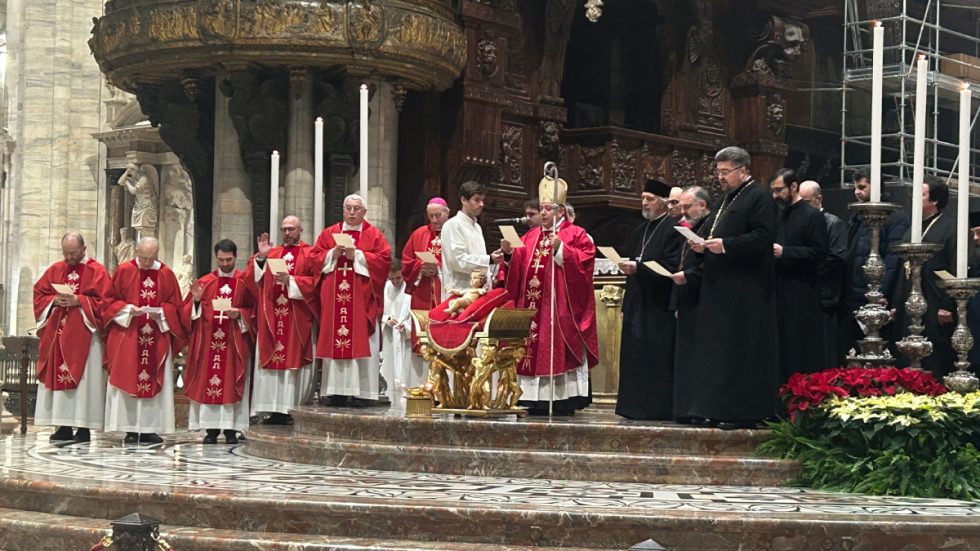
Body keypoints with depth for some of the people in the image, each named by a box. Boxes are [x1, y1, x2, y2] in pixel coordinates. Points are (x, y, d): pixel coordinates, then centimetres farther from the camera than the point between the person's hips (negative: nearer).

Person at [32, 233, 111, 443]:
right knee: (57, 376, 2)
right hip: (57, 334, 5)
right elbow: (39, 293, 14)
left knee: (83, 379, -6)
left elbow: (104, 301, -7)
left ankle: (83, 427, -4)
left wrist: (78, 301, -16)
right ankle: (63, 425, 5)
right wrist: (55, 300, -6)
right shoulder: (55, 270, 14)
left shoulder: (97, 271, 0)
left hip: (83, 335, -5)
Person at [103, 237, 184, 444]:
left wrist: (159, 313, -10)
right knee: (128, 379, -4)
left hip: (157, 338, 2)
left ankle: (149, 429, 3)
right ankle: (131, 429, -1)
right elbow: (111, 300, 3)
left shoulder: (166, 274, 6)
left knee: (155, 381, 0)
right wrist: (128, 309, -13)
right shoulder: (124, 271, 1)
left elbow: (174, 305, 8)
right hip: (128, 335, -2)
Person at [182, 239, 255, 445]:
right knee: (207, 382, -1)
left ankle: (231, 429, 1)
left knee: (232, 382, -2)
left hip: (234, 342, -1)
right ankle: (211, 429, 3)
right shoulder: (204, 282, 8)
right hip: (208, 341, 2)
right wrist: (196, 300, -12)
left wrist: (239, 314, -14)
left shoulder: (245, 282, 4)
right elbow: (186, 312, 6)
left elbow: (254, 310, 3)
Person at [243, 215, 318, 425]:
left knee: (294, 360, -5)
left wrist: (291, 280, -14)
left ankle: (293, 409, -3)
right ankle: (274, 409, 1)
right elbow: (252, 279, 9)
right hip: (272, 317, 4)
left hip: (297, 319, -4)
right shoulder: (271, 253, 18)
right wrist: (261, 257, -5)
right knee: (271, 360, 0)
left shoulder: (309, 255, 5)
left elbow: (316, 282, -7)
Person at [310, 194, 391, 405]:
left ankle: (360, 391, -6)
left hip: (362, 299, -2)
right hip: (334, 298, 2)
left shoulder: (374, 235, 8)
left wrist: (357, 255, -11)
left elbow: (384, 259, -4)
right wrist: (332, 254, -8)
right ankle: (337, 390, -1)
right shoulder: (328, 233, 15)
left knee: (361, 341, -6)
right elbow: (315, 257, 9)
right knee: (334, 340, -2)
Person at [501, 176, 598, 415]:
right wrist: (509, 253, -5)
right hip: (532, 310, 6)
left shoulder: (575, 235, 1)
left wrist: (560, 249, -22)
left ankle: (563, 405, -5)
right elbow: (516, 268, 14)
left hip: (559, 311, -6)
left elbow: (582, 263, -13)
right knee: (532, 350, 3)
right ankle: (535, 405, 6)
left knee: (557, 355, -8)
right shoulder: (531, 236, 18)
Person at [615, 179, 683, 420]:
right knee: (636, 359, 8)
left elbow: (671, 268, -17)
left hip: (659, 307, -8)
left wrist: (637, 267, -21)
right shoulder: (640, 231, 18)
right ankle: (636, 407, 12)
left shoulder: (673, 229, -8)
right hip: (637, 307, 8)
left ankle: (659, 408, -4)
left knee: (657, 360, -8)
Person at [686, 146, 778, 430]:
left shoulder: (759, 197, -8)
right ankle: (720, 408, 13)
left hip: (744, 289, -9)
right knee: (718, 349, 9)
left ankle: (744, 412, -5)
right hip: (720, 287, 10)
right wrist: (704, 246, 5)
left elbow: (762, 237, -18)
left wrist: (725, 245, -22)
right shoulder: (727, 199, 21)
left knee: (741, 350, -8)